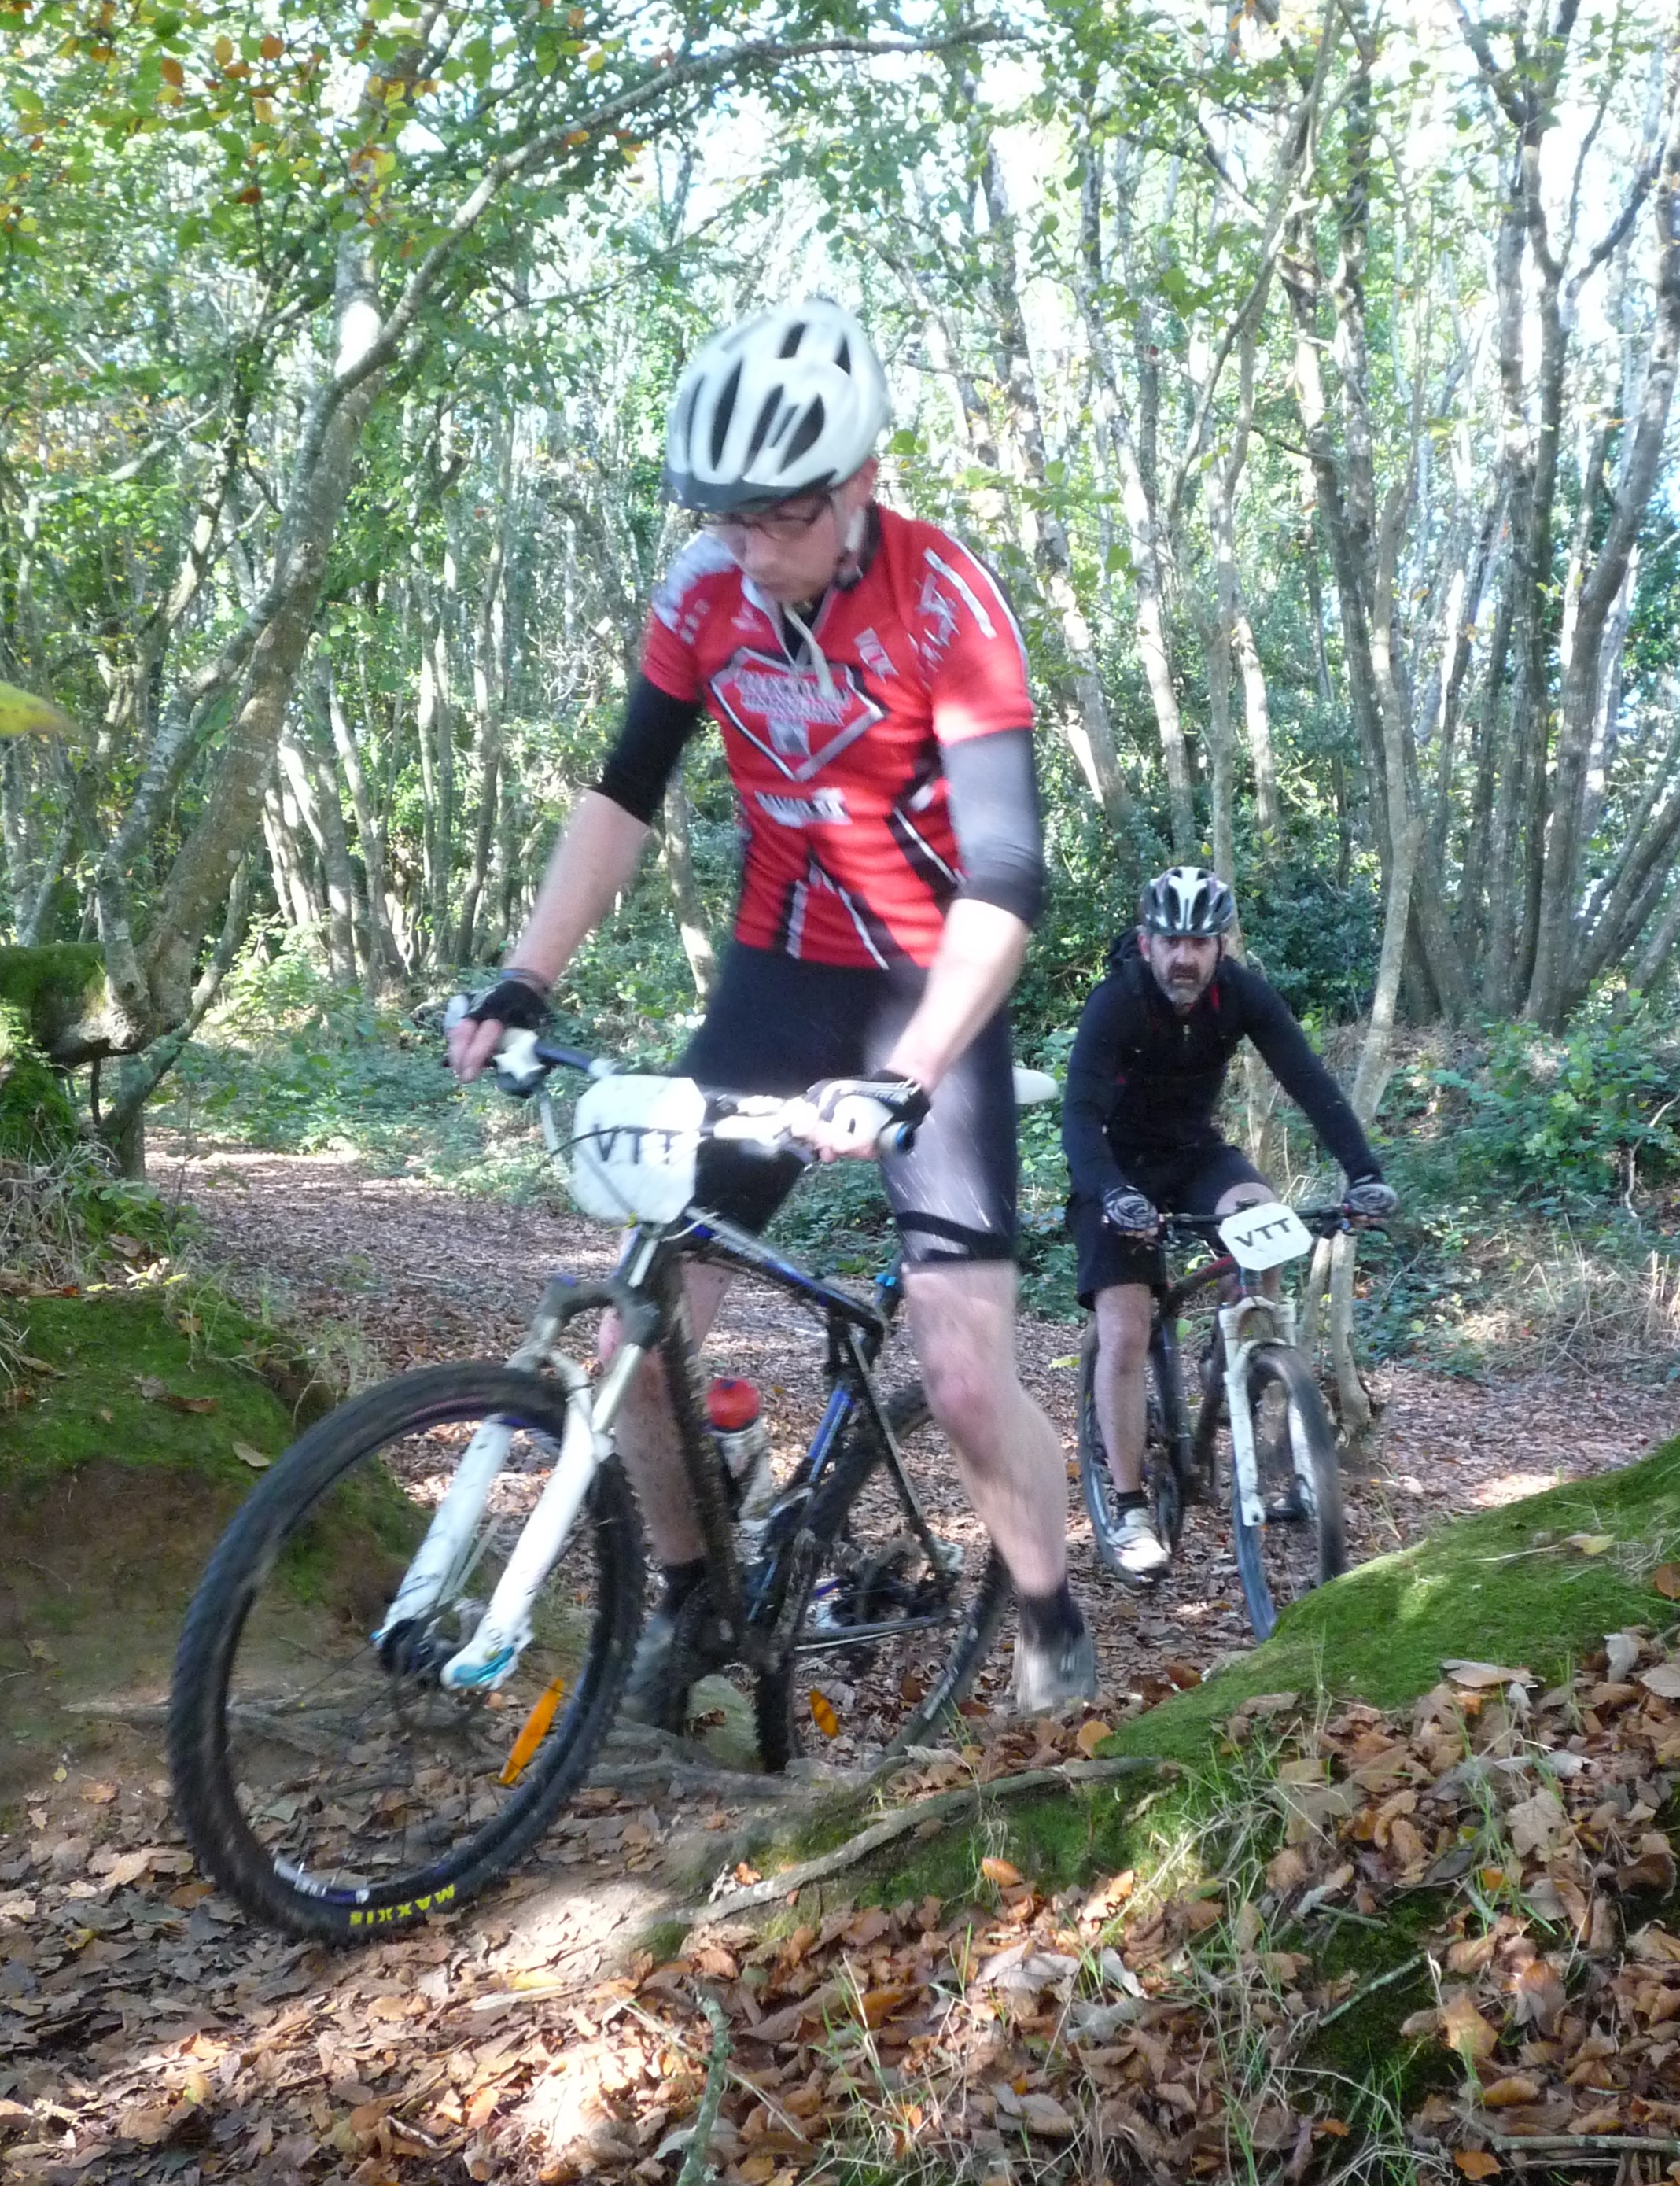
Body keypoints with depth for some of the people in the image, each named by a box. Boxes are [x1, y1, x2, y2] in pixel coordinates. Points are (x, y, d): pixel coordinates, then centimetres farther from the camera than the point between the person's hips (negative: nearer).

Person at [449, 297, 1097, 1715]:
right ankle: (687, 1590, 24)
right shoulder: (705, 592, -7)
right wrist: (524, 984, -9)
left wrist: (903, 1078, -37)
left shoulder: (944, 603, -21)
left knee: (966, 1377, -11)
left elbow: (1006, 879, -26)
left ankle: (1051, 1624, 17)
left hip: (932, 990, -4)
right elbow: (626, 797, 1)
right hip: (778, 972, 4)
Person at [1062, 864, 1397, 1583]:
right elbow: (1080, 1114, -37)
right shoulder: (1115, 1003, -27)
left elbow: (1309, 1081, -23)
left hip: (1194, 1152, 3)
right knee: (1124, 1336, -13)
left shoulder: (1243, 993, -17)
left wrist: (1364, 1171, -37)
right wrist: (1114, 1195, -55)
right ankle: (1131, 1511, -4)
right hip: (1119, 1168, -3)